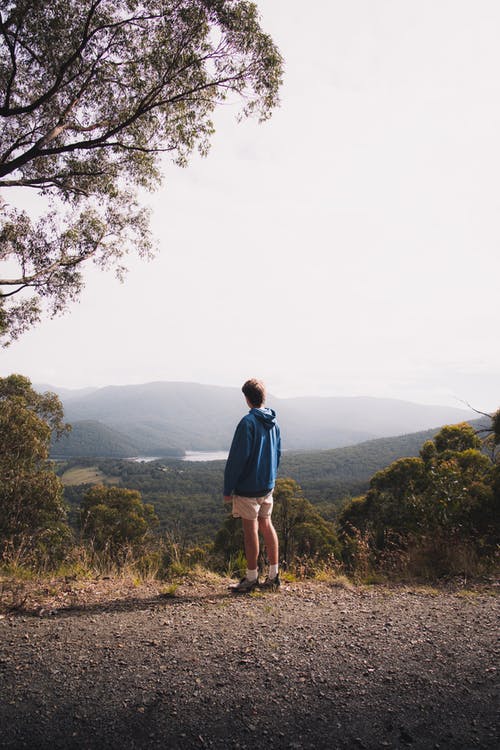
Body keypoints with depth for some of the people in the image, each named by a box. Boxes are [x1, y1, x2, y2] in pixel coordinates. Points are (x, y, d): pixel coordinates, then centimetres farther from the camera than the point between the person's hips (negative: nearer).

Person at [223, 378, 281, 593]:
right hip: (268, 485, 7)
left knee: (250, 529, 1)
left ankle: (251, 578, 11)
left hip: (248, 487, -7)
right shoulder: (273, 423, 7)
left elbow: (237, 457, -17)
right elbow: (278, 453, 15)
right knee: (266, 524, 14)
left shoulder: (248, 422, -17)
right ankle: (273, 575, 21)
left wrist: (228, 488, -11)